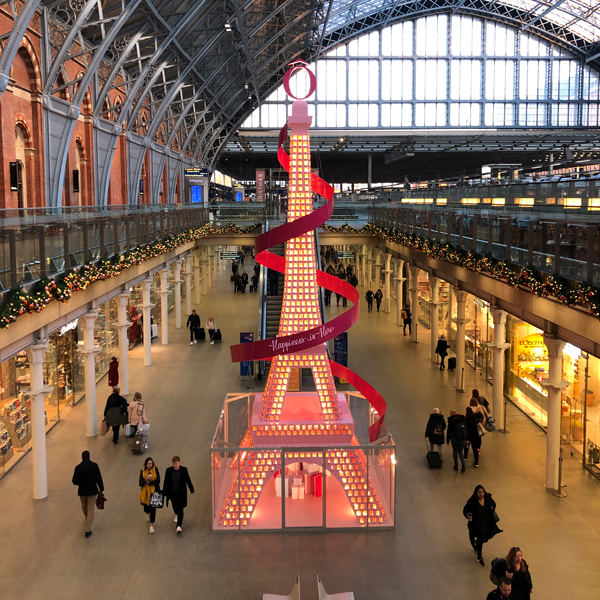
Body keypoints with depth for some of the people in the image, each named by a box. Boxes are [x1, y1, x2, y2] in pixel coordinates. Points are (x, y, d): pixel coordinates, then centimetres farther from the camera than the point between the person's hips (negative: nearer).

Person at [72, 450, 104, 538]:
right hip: (92, 491, -1)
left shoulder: (78, 467, -13)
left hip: (82, 491, 1)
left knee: (84, 506, 29)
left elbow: (74, 481, -9)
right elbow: (99, 479, -9)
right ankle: (87, 530, 1)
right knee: (91, 509, 6)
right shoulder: (94, 466, -13)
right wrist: (101, 489, 5)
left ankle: (87, 518, 56)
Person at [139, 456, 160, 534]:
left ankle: (152, 525, 13)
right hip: (145, 492, 2)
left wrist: (149, 482, -17)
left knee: (153, 508, 0)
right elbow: (140, 483, -7)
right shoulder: (142, 471, -3)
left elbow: (158, 481, -11)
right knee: (146, 509, 9)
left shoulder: (155, 469, -7)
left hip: (154, 491, -2)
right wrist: (146, 480, -25)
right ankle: (149, 514, 47)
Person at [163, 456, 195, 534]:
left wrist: (191, 490, 11)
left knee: (180, 509, -5)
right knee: (175, 506, 21)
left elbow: (188, 480, 1)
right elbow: (166, 482, -2)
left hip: (181, 494, -2)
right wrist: (165, 493, 2)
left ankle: (179, 526, -6)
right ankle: (176, 515, 55)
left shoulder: (184, 470, -11)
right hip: (172, 493, 2)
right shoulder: (168, 470, -10)